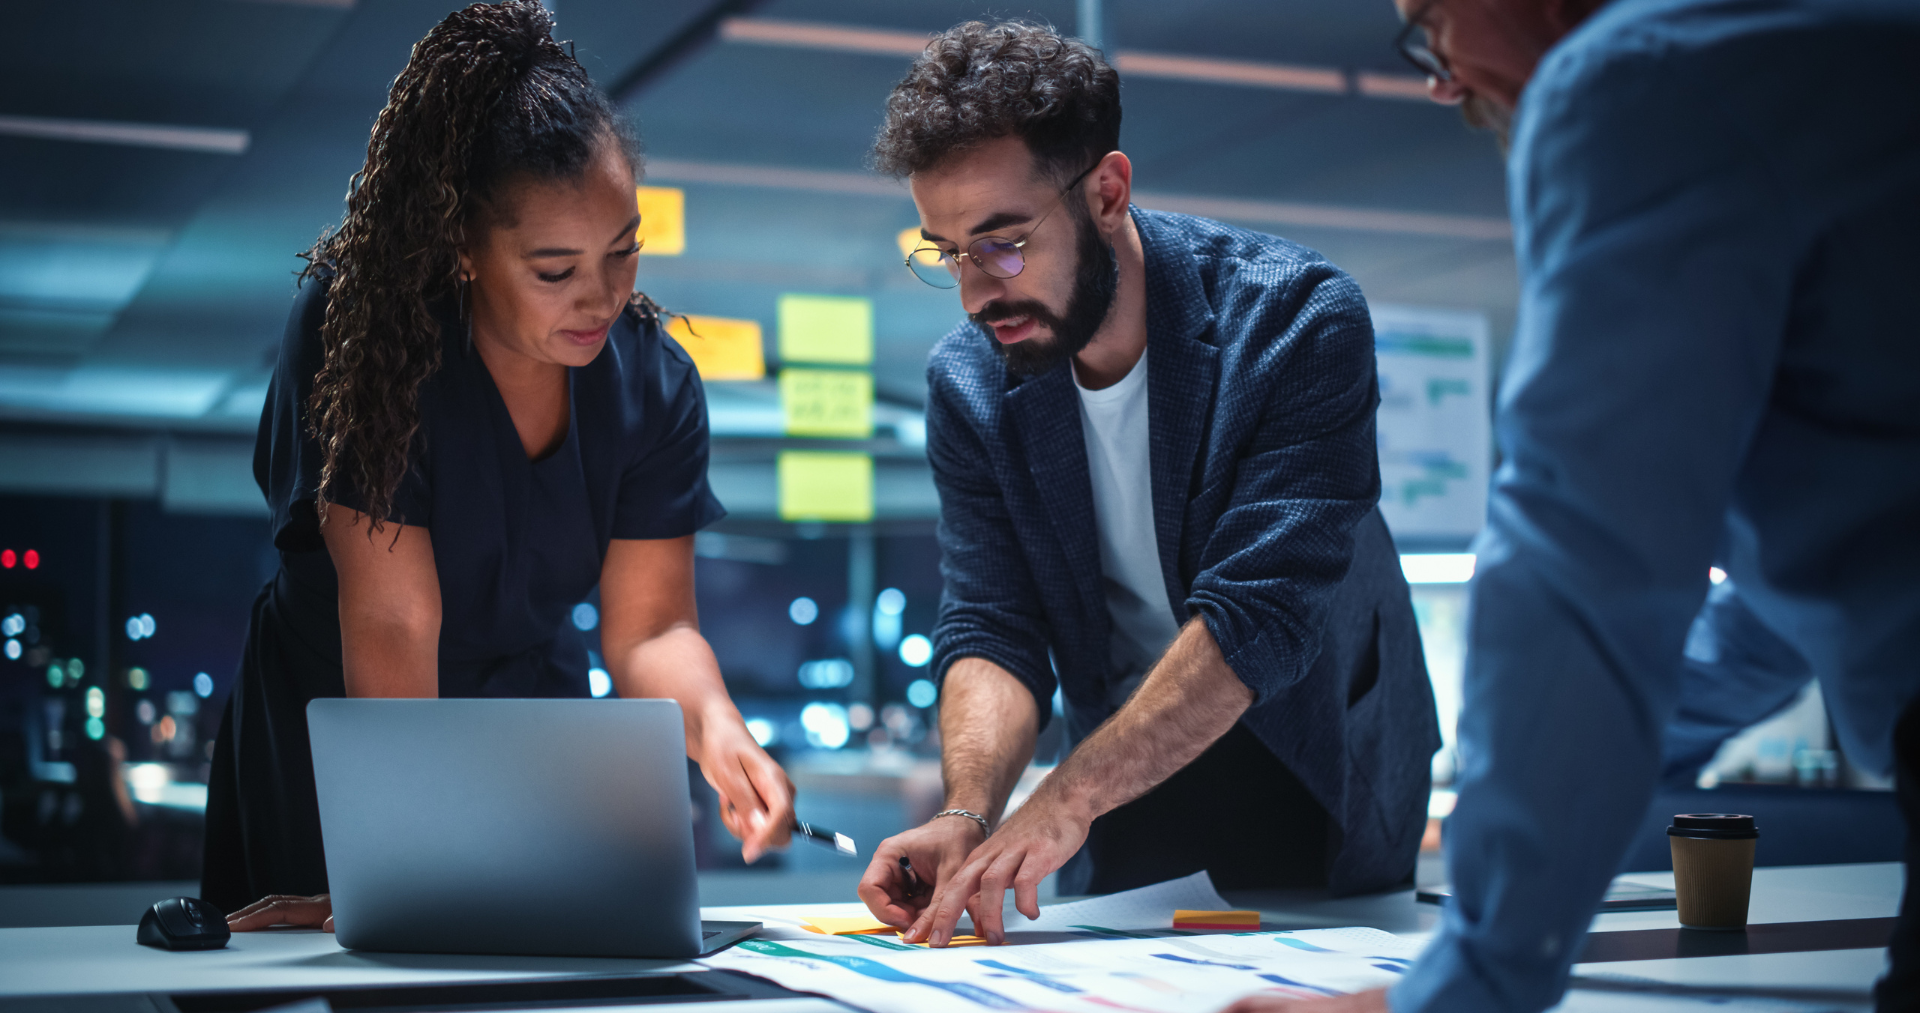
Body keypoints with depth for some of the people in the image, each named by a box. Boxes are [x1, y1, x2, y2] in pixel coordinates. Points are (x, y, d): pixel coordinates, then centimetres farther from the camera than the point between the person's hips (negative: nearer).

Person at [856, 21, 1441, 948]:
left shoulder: (1294, 316, -19)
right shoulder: (968, 384, -5)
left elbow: (1261, 615, -27)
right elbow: (990, 631, -7)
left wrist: (1064, 800, -35)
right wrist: (967, 814, -27)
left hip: (1325, 802, -2)